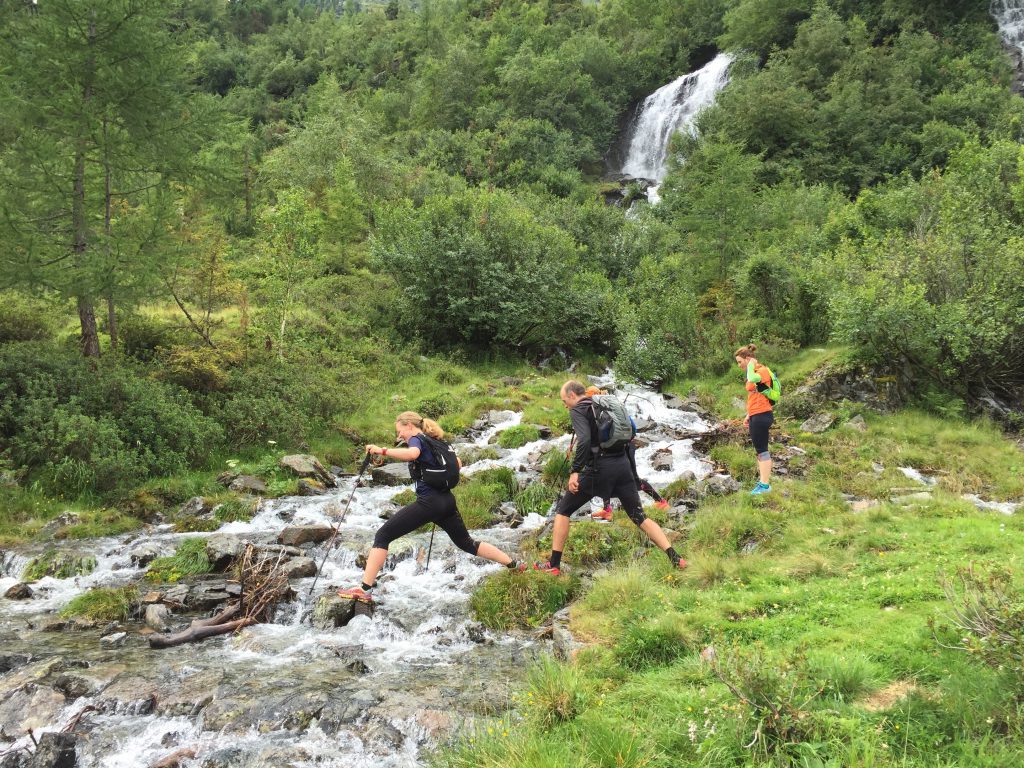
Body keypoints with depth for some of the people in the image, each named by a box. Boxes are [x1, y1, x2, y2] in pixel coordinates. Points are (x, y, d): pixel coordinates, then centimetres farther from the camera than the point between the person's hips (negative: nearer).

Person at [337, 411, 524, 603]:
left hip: (428, 502, -8)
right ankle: (515, 565, 23)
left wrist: (382, 451, -27)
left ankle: (365, 589, -14)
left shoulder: (416, 439, -3)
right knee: (467, 543, 24)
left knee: (383, 536, -5)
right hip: (447, 500, 8)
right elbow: (457, 464, 29)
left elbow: (413, 453, -29)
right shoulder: (435, 442, 21)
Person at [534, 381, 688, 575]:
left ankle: (554, 564, 7)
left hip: (599, 468, -6)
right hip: (622, 465, 6)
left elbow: (584, 440, -20)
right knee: (639, 517, 11)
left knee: (563, 510, 9)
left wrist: (574, 471, -20)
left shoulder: (578, 410, -3)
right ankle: (674, 558, -1)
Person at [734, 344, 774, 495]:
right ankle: (762, 480, 19)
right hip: (755, 416, 10)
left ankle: (765, 485, -4)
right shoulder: (753, 373, 16)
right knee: (759, 449, 13)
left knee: (762, 450, -7)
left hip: (761, 415, -10)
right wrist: (748, 415, 22)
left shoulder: (762, 370, -13)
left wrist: (751, 366, -20)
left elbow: (752, 379, -37)